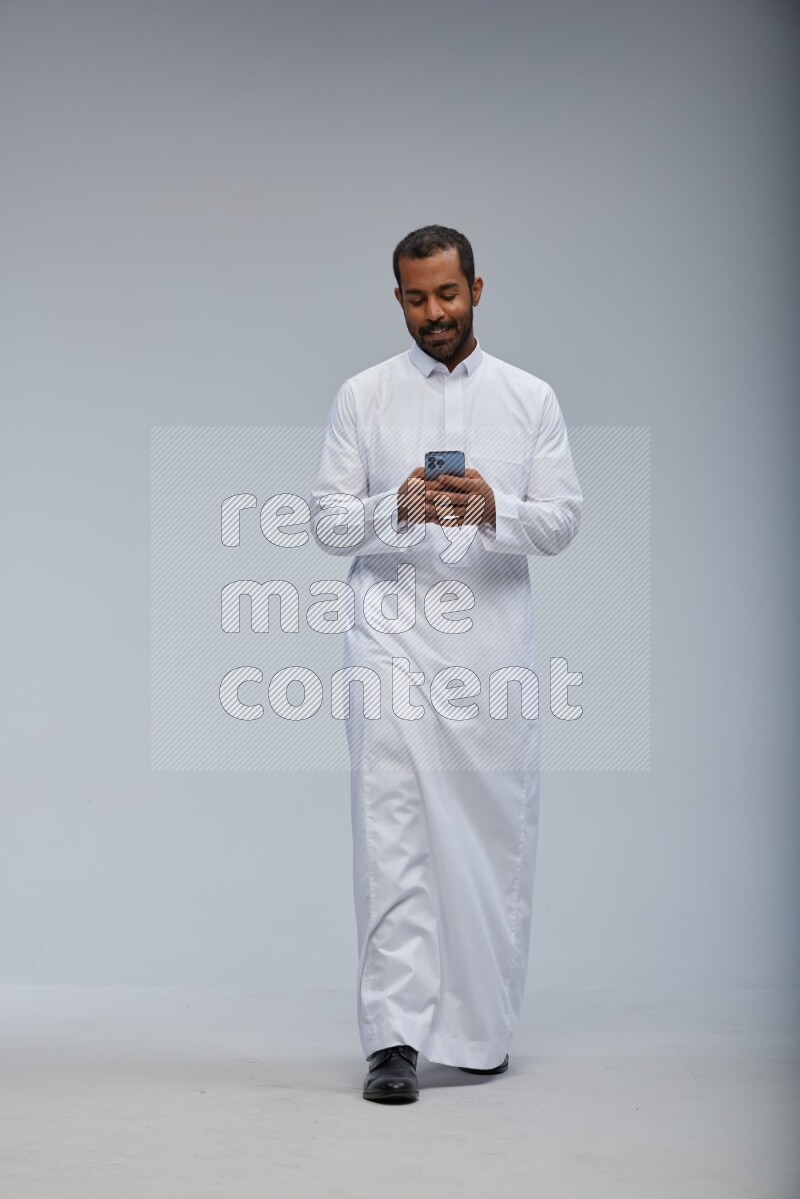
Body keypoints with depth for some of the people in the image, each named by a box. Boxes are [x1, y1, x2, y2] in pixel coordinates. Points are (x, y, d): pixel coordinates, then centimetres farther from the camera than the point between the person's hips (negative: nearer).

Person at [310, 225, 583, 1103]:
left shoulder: (530, 398, 9)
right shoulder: (363, 396, 7)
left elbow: (563, 520, 3)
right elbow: (328, 520, 4)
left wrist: (495, 509, -18)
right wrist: (395, 507, -16)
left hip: (492, 642, 2)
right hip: (393, 640, -1)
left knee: (494, 837, 7)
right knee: (392, 836, -8)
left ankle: (481, 1027, 21)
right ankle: (394, 1038, -7)